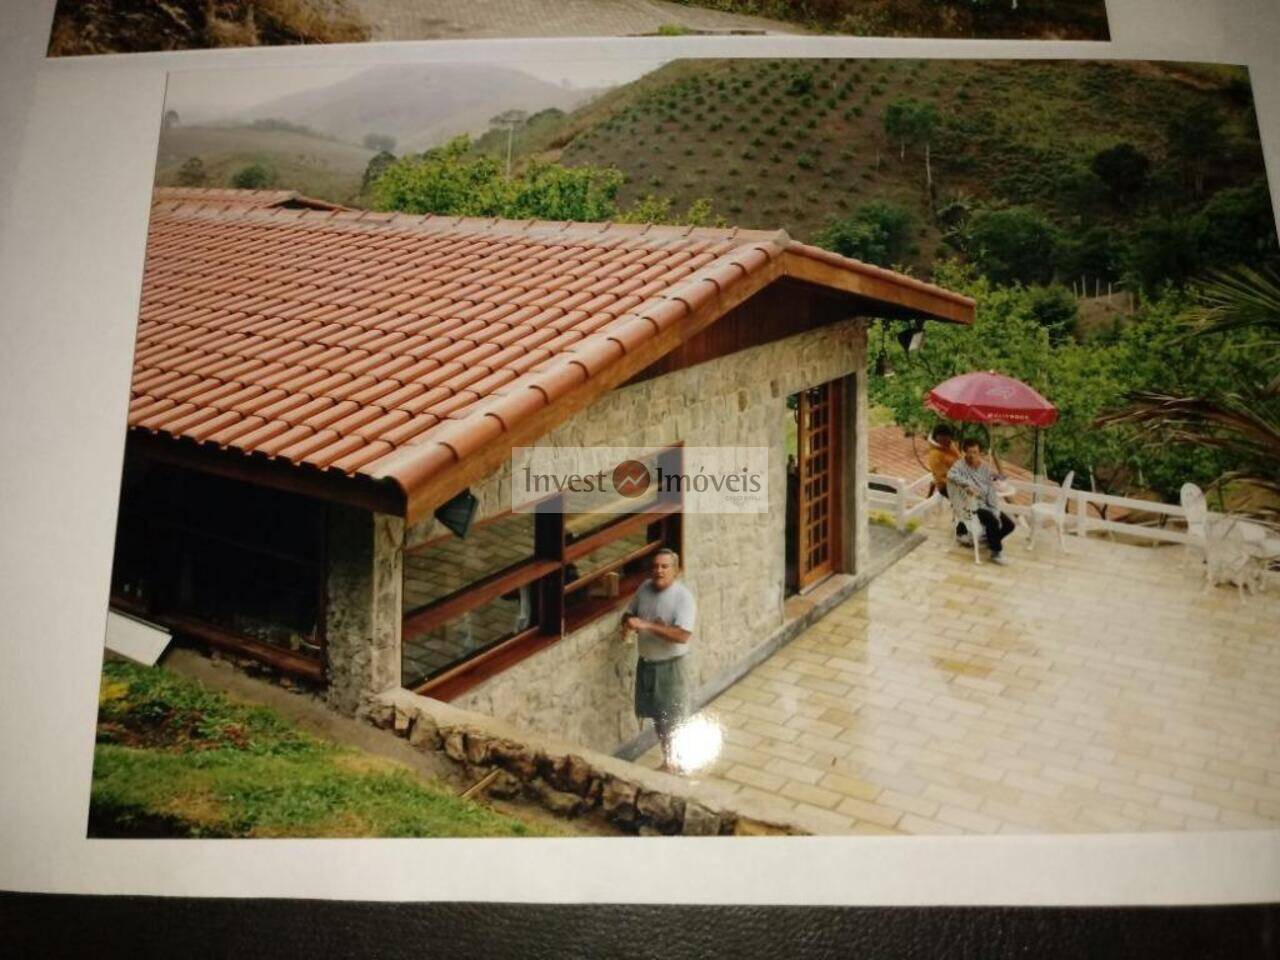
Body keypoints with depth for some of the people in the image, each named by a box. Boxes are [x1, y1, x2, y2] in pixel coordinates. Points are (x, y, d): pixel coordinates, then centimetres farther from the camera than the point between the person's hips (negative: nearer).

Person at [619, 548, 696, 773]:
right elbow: (629, 613, 13)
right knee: (656, 715, 18)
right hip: (646, 663, 6)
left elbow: (682, 636, -29)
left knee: (672, 719, 5)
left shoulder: (683, 596, -20)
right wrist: (628, 624, -12)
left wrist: (646, 625, -34)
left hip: (671, 666, -6)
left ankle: (674, 762, 23)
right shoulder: (645, 588, -2)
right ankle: (667, 758, 37)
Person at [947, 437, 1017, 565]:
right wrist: (967, 484, -46)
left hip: (986, 504, 6)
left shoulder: (985, 468, 4)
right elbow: (951, 475, -35)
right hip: (970, 506, -6)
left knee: (1010, 524, -3)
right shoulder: (960, 465, -11)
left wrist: (996, 512, -11)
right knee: (993, 521, -29)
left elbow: (991, 491, 0)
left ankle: (991, 540, 22)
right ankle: (996, 552, -12)